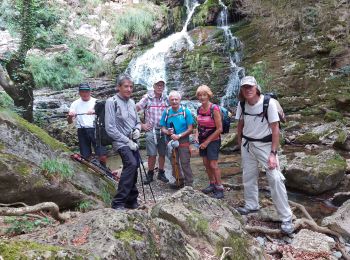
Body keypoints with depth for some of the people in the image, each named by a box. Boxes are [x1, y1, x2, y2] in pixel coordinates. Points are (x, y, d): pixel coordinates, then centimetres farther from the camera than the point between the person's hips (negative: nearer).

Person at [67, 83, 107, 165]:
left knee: (102, 156, -8)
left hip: (95, 130, -2)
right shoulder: (75, 104, 9)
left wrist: (94, 112, -30)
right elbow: (69, 122, 5)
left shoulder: (96, 102, 5)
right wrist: (70, 116, -19)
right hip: (82, 131, 2)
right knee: (86, 157, 4)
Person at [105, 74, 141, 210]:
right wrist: (127, 141, -15)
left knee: (133, 168, 9)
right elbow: (110, 128, -14)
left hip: (133, 142, 7)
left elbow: (138, 121, 21)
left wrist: (137, 130, -3)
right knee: (131, 164, -27)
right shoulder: (112, 101, -9)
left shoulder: (131, 102, 11)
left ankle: (132, 201, 24)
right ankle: (118, 202, -20)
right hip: (121, 142, -7)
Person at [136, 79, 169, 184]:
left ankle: (161, 173, 25)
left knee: (162, 154, 8)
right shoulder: (147, 98, -2)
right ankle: (150, 174, 16)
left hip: (163, 130, 3)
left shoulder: (166, 99, 6)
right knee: (152, 155, -1)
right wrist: (141, 124, -3)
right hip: (151, 130, -2)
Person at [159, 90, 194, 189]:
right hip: (171, 140, 4)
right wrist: (168, 132, -17)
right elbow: (163, 128, 6)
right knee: (174, 163, 13)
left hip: (183, 141, -4)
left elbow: (190, 129, -8)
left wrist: (179, 136, -18)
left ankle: (189, 184, 3)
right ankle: (179, 181, 28)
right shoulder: (166, 112, 3)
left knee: (185, 163, -5)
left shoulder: (186, 111, -6)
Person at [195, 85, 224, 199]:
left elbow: (219, 129, -16)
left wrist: (207, 141, -14)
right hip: (203, 141, 7)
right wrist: (197, 136, -2)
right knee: (206, 163, 11)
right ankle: (212, 184, 26)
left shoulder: (214, 109, -17)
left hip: (213, 140, -6)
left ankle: (220, 188, 4)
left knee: (213, 165, -8)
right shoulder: (199, 110, 3)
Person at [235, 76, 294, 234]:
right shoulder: (242, 104, -6)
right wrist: (240, 143, 11)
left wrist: (273, 153, -20)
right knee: (248, 177, 14)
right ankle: (251, 205, 35)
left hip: (265, 144, -4)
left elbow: (275, 128, -17)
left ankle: (286, 218, -2)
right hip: (247, 144, 5)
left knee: (275, 178, -11)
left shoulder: (269, 102, -20)